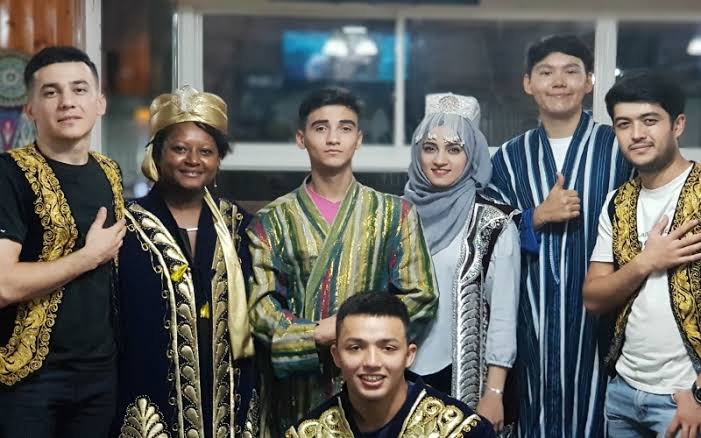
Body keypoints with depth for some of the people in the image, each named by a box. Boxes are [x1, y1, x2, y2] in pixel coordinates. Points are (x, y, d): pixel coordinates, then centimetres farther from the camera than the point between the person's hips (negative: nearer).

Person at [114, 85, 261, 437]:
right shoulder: (128, 227, -3)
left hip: (226, 401, 3)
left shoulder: (237, 224, 7)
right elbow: (114, 326, -4)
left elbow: (247, 321, 10)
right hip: (155, 397, -3)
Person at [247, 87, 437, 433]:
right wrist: (316, 336, -16)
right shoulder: (273, 220, 5)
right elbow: (260, 305, -2)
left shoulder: (395, 214, 7)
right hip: (299, 385, 0)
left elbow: (420, 296, 2)